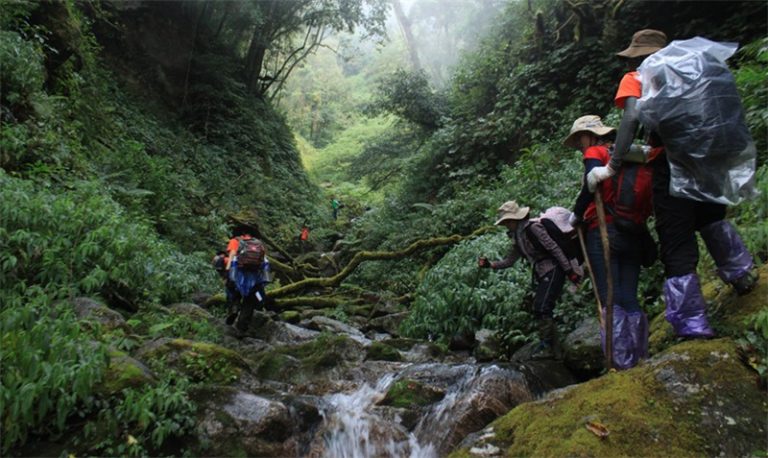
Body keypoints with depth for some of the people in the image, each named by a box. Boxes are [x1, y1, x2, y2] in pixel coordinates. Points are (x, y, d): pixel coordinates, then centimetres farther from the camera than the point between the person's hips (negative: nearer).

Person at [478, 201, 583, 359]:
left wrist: (569, 270, -18)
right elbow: (509, 261, 17)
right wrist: (490, 264, 3)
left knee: (542, 308, -15)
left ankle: (546, 346, -7)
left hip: (553, 271, -9)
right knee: (540, 310, 8)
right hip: (542, 275, 10)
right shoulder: (518, 237, 15)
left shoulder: (533, 227, -12)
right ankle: (554, 349, 14)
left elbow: (554, 248, -16)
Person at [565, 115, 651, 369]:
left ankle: (623, 363, -11)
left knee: (610, 300, -7)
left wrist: (576, 214, -3)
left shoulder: (595, 153, 2)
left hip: (605, 232, -7)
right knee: (629, 299, 7)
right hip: (634, 233, 7)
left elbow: (591, 185, -15)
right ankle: (640, 358, 5)